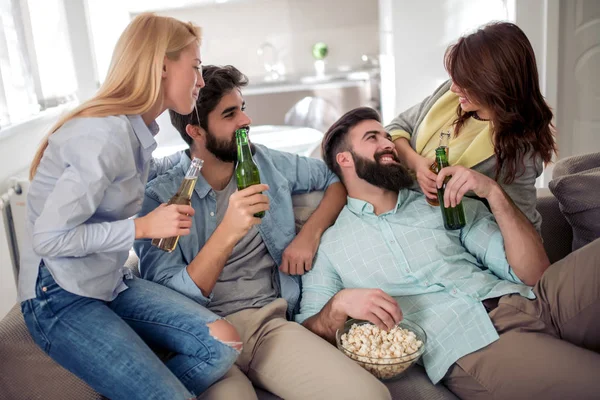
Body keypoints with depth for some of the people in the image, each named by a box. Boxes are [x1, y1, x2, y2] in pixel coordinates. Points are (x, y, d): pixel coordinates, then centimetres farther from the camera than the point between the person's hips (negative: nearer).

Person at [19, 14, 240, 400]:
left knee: (223, 344, -10)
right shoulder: (106, 135, -24)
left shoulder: (135, 128, 3)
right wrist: (143, 227, -20)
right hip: (60, 299, -8)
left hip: (112, 282, 8)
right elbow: (49, 237, -23)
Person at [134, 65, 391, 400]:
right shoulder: (159, 198, -4)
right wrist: (228, 233, -26)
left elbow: (338, 178, 20)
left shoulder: (267, 163, 8)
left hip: (272, 322, 3)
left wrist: (311, 233, 2)